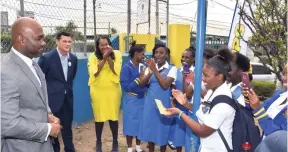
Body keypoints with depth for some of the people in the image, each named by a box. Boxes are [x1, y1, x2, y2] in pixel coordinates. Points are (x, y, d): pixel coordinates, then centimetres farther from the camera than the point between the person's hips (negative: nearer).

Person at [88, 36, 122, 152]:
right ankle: (98, 142, 29)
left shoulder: (116, 54, -2)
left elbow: (116, 71, -13)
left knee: (114, 116, 6)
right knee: (99, 117, 8)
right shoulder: (93, 56, -2)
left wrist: (108, 57, -20)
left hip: (113, 90, 0)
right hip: (98, 91, 0)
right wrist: (104, 58, -19)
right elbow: (94, 72, -14)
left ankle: (115, 142, 26)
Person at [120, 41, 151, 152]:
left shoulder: (143, 66, 2)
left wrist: (146, 80, -15)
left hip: (142, 99, 5)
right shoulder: (127, 67, -14)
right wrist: (139, 80, -21)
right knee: (131, 123, 6)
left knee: (141, 123, 14)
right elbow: (125, 86, -19)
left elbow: (147, 82, 7)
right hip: (131, 100, -5)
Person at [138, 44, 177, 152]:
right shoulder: (151, 67, 7)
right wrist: (150, 71, -14)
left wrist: (154, 70, -18)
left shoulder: (171, 69, -6)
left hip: (163, 104, -4)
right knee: (150, 128, 14)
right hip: (150, 103, 4)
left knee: (162, 129, 9)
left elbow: (165, 85, -18)